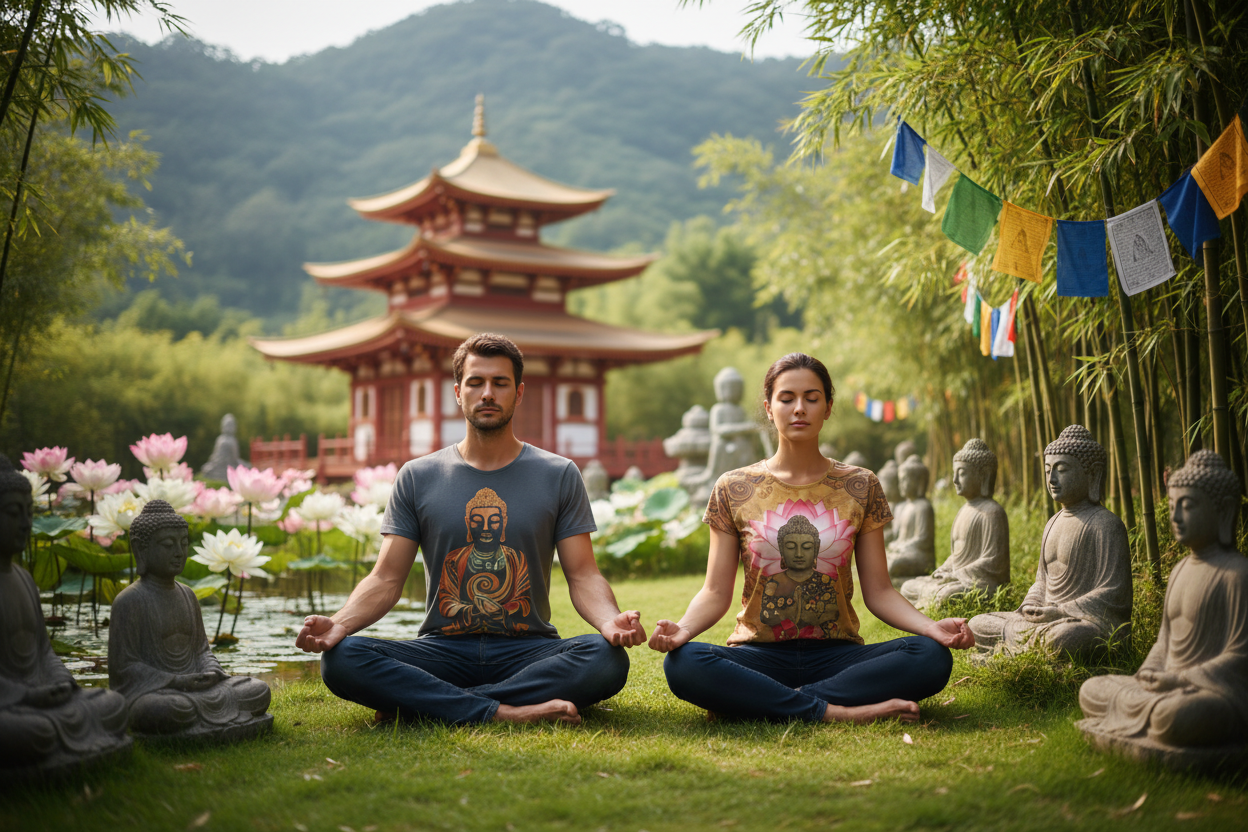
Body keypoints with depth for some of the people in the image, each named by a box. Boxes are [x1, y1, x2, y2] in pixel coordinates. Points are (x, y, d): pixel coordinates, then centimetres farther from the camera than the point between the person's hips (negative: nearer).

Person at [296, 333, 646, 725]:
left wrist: (611, 620, -22)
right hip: (443, 648, 0)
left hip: (527, 649, 0)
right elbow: (386, 579, 3)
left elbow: (583, 576, 1)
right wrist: (340, 622, -18)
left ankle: (419, 702, -24)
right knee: (341, 659, -26)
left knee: (608, 660, -32)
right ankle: (504, 713, -28)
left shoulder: (559, 476, 6)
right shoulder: (418, 477, 8)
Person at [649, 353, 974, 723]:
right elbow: (716, 592, 2)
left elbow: (878, 591, 6)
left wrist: (929, 626, -14)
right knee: (682, 664, -32)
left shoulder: (860, 488, 8)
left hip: (835, 654, 2)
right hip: (759, 655, -1)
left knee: (932, 658, -27)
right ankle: (836, 712, -26)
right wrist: (684, 627, -20)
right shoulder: (733, 490, 5)